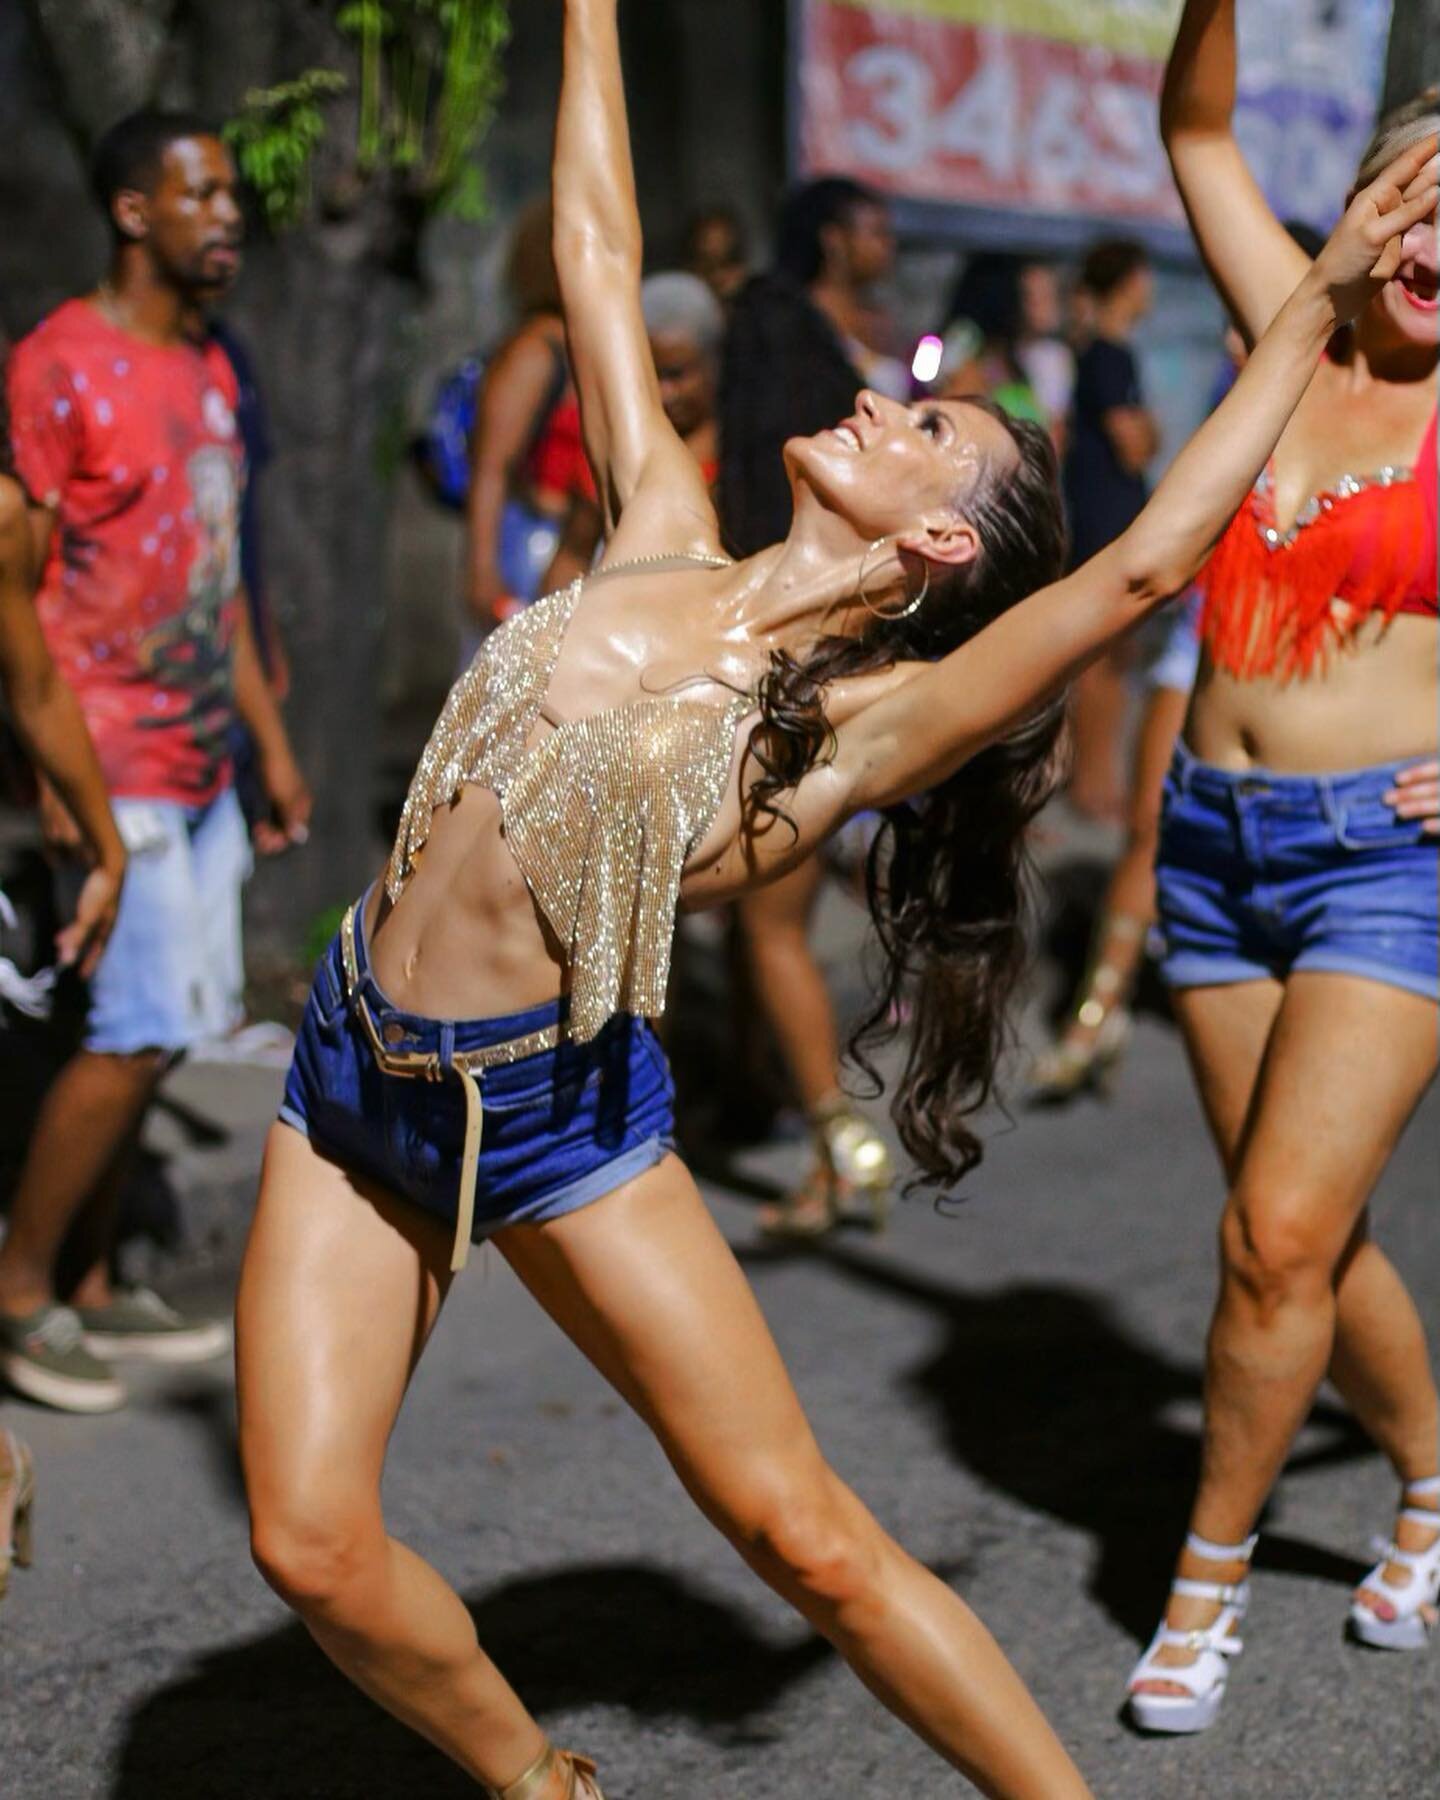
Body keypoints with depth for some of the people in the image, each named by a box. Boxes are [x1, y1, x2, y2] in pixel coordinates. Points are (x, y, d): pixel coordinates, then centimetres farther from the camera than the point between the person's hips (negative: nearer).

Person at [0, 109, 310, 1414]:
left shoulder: (211, 373, 15)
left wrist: (271, 741, 20)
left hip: (202, 772, 8)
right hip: (113, 772, -8)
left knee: (153, 1034, 10)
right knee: (140, 1033, -10)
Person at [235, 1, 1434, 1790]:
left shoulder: (867, 722, -11)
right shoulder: (659, 538, 4)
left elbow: (1139, 564, -22)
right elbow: (599, 251, 11)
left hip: (556, 1107, -5)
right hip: (356, 1064, 5)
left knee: (805, 1537, -3)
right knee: (314, 1546, -2)